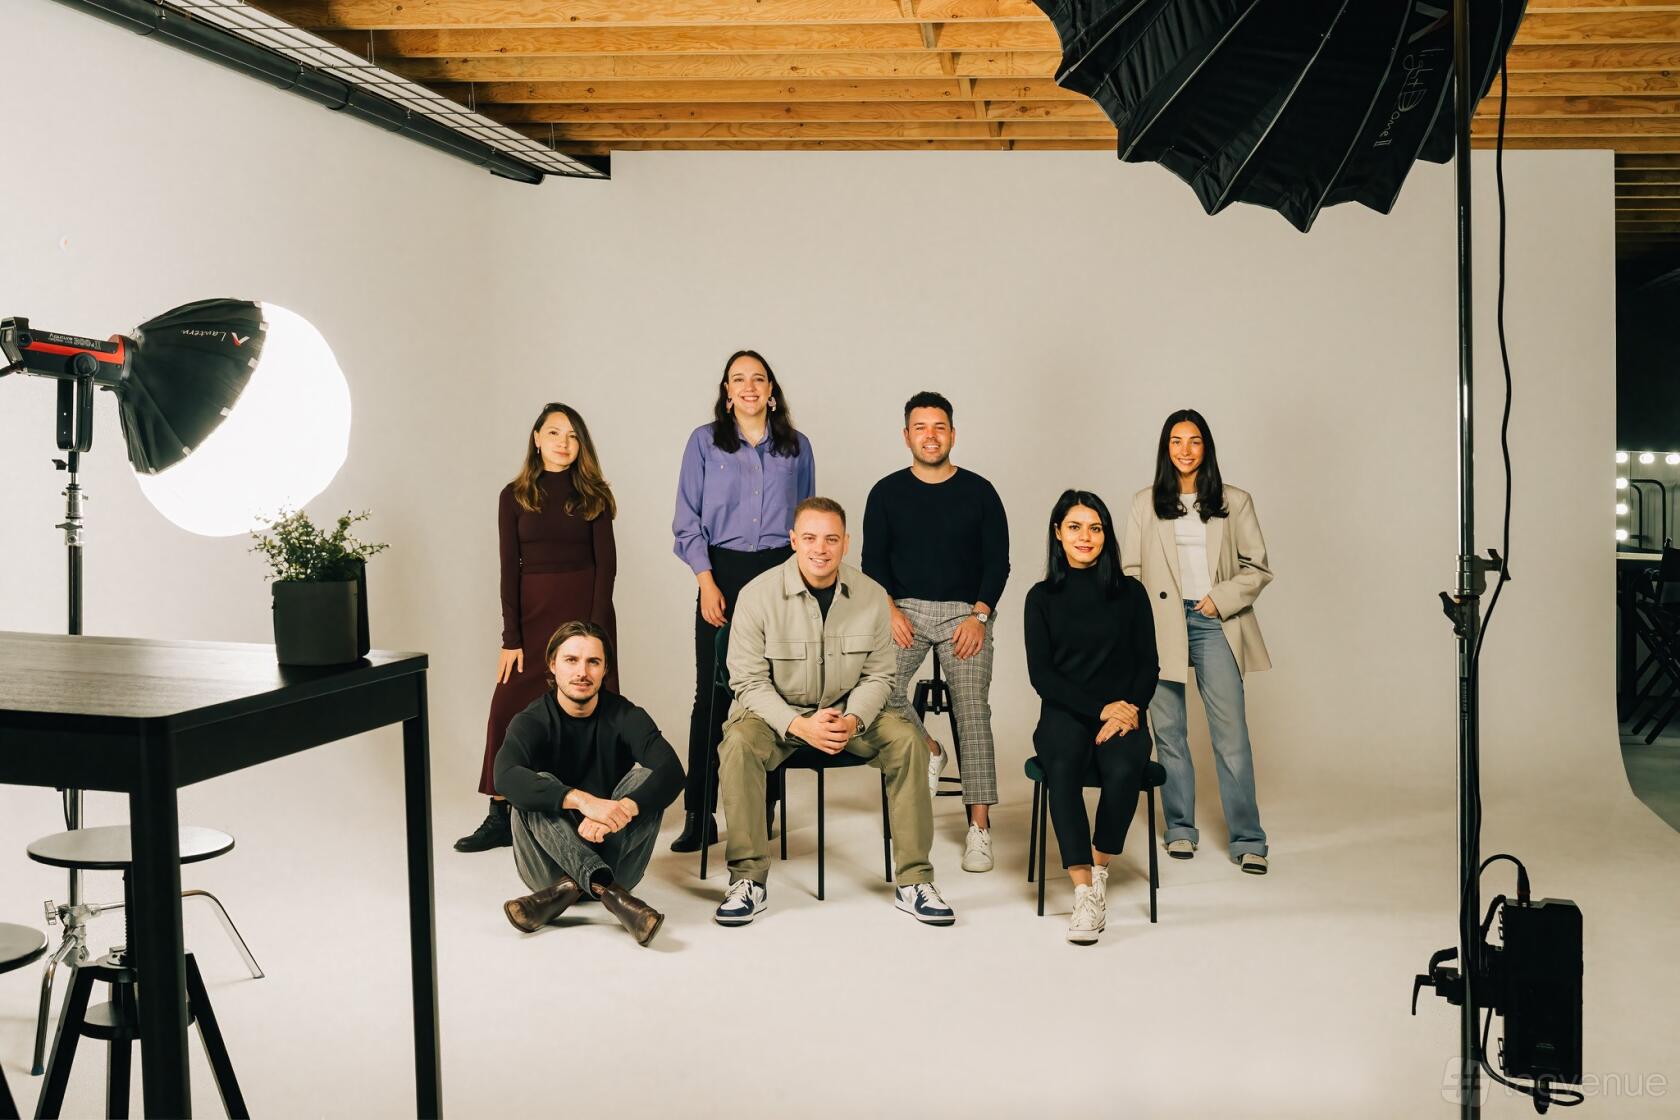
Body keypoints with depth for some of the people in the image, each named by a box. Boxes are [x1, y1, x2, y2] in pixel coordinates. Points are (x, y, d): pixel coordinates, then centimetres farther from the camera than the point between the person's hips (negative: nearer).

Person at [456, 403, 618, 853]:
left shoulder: (593, 495, 4)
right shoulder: (515, 496, 5)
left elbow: (606, 562, -2)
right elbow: (509, 569, 1)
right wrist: (511, 638, -5)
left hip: (587, 609, -1)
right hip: (533, 610, 1)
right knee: (509, 707, -5)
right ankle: (500, 816, 2)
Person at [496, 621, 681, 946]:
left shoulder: (624, 716, -3)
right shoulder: (532, 721, -7)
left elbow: (672, 772, -21)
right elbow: (506, 776, -31)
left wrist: (622, 810, -40)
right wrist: (582, 800, -44)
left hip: (612, 856, 1)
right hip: (550, 863, -1)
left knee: (647, 776, -20)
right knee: (537, 787, -26)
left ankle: (568, 888, -32)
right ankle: (607, 890, -43)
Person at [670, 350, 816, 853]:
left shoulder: (797, 446, 11)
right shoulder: (704, 441, 6)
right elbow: (688, 520, 3)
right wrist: (707, 581, -7)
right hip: (724, 573, -1)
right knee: (712, 695, -3)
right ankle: (699, 817, 2)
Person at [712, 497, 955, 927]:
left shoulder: (871, 595, -7)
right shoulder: (758, 595, -15)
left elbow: (878, 675, 0)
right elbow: (749, 682, -12)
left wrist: (852, 720, -19)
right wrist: (799, 726, -26)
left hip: (849, 712, 2)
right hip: (775, 712, -2)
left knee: (907, 739, -22)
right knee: (739, 743, -32)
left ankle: (914, 882, -14)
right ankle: (748, 881, -20)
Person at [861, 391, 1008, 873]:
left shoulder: (979, 491, 6)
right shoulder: (887, 493, 9)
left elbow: (998, 561, 5)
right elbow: (873, 561, 8)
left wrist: (978, 615, -8)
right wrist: (890, 610, -7)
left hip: (966, 611, -1)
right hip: (905, 609, 1)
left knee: (972, 706, -13)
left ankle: (979, 826, -9)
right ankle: (927, 752, 4)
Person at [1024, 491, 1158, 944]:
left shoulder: (1129, 592, 9)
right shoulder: (1042, 597, 7)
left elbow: (1148, 666, 8)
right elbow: (1041, 674, 1)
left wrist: (1128, 710, -11)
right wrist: (1101, 708, -10)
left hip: (1123, 714, 1)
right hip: (1064, 714, 0)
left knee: (1123, 770, -32)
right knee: (1061, 770, -33)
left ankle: (1099, 870, -11)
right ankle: (1085, 891, -31)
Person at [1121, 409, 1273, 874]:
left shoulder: (1235, 502, 8)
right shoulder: (1145, 504, 10)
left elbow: (1258, 568, 8)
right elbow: (1129, 570, 8)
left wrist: (1222, 598, -7)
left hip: (1215, 624, -1)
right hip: (1161, 625, 1)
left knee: (1231, 732, -7)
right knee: (1167, 730, 5)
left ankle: (1247, 840, -1)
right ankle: (1180, 828, 18)